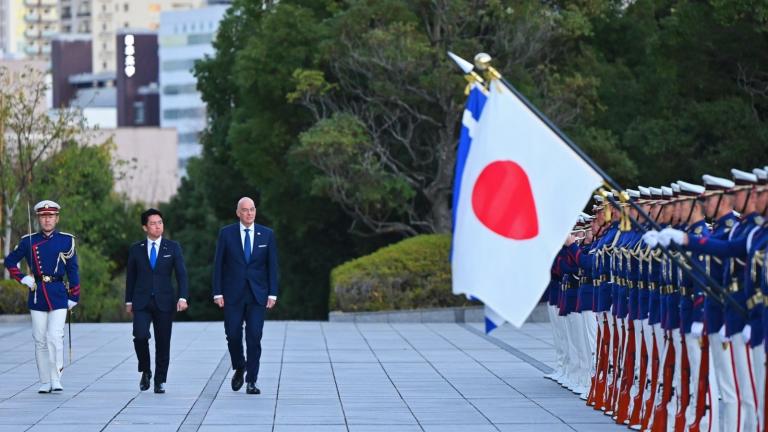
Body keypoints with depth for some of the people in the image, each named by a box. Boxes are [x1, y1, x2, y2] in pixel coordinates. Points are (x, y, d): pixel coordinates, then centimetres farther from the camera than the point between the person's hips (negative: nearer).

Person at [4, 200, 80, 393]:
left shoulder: (67, 240, 4)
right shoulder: (28, 241, 6)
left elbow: (73, 271, 7)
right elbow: (10, 261, 15)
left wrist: (74, 297, 5)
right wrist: (22, 278, 1)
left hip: (58, 295, -2)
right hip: (37, 295, 2)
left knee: (55, 337, -14)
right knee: (40, 340, 4)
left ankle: (56, 379, -7)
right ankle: (45, 382, 10)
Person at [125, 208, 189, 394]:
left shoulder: (173, 248, 4)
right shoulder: (136, 249, 7)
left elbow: (181, 274, -2)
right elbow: (130, 277, 13)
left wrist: (183, 297, -14)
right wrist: (128, 301, 9)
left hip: (164, 302, 0)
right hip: (142, 302, 0)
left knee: (163, 342, 1)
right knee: (140, 336, -17)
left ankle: (160, 381, 12)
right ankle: (145, 371, 6)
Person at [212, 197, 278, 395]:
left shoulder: (267, 235, 5)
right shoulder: (226, 233, 2)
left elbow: (272, 266, 5)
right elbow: (218, 265, 1)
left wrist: (272, 294, -2)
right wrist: (218, 293, -5)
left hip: (258, 294, 0)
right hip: (233, 294, 0)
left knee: (254, 337, -5)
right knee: (233, 335, -1)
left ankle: (251, 381, 0)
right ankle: (239, 368, 26)